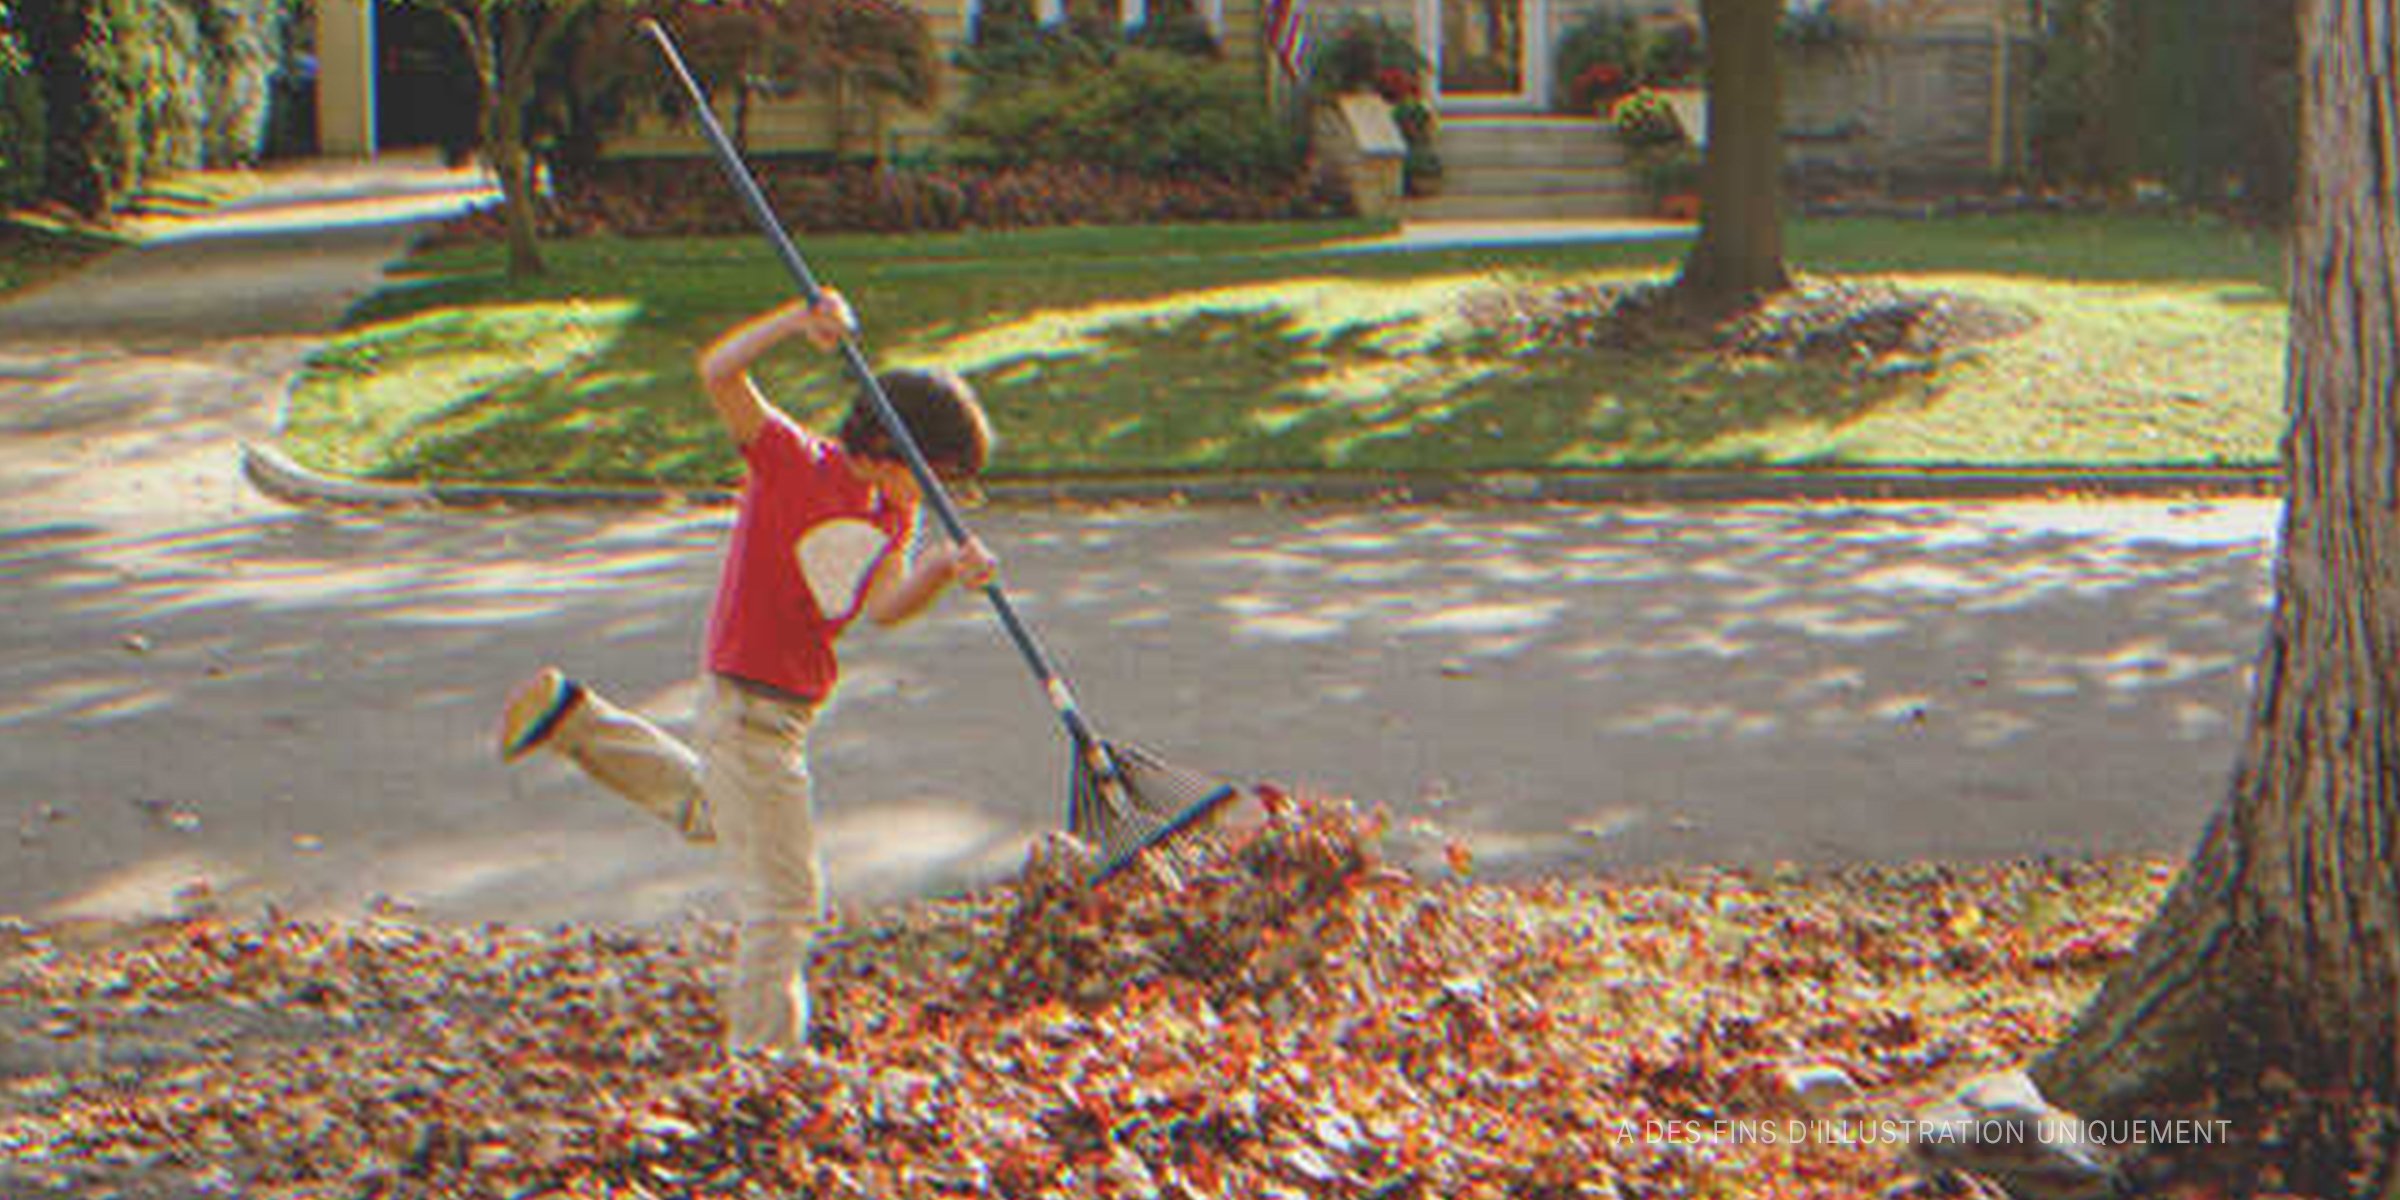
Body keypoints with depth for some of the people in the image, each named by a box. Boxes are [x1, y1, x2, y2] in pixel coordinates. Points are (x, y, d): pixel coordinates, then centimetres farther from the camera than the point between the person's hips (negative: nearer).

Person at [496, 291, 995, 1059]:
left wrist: (947, 570, -33)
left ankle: (572, 719, 39)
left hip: (788, 704, 9)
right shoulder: (793, 462, -17)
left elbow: (883, 606, -14)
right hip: (749, 702, -9)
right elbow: (719, 372, -29)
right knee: (783, 901, -4)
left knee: (707, 811, 35)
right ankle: (764, 1056, 7)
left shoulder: (895, 515, 3)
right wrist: (794, 323, -42)